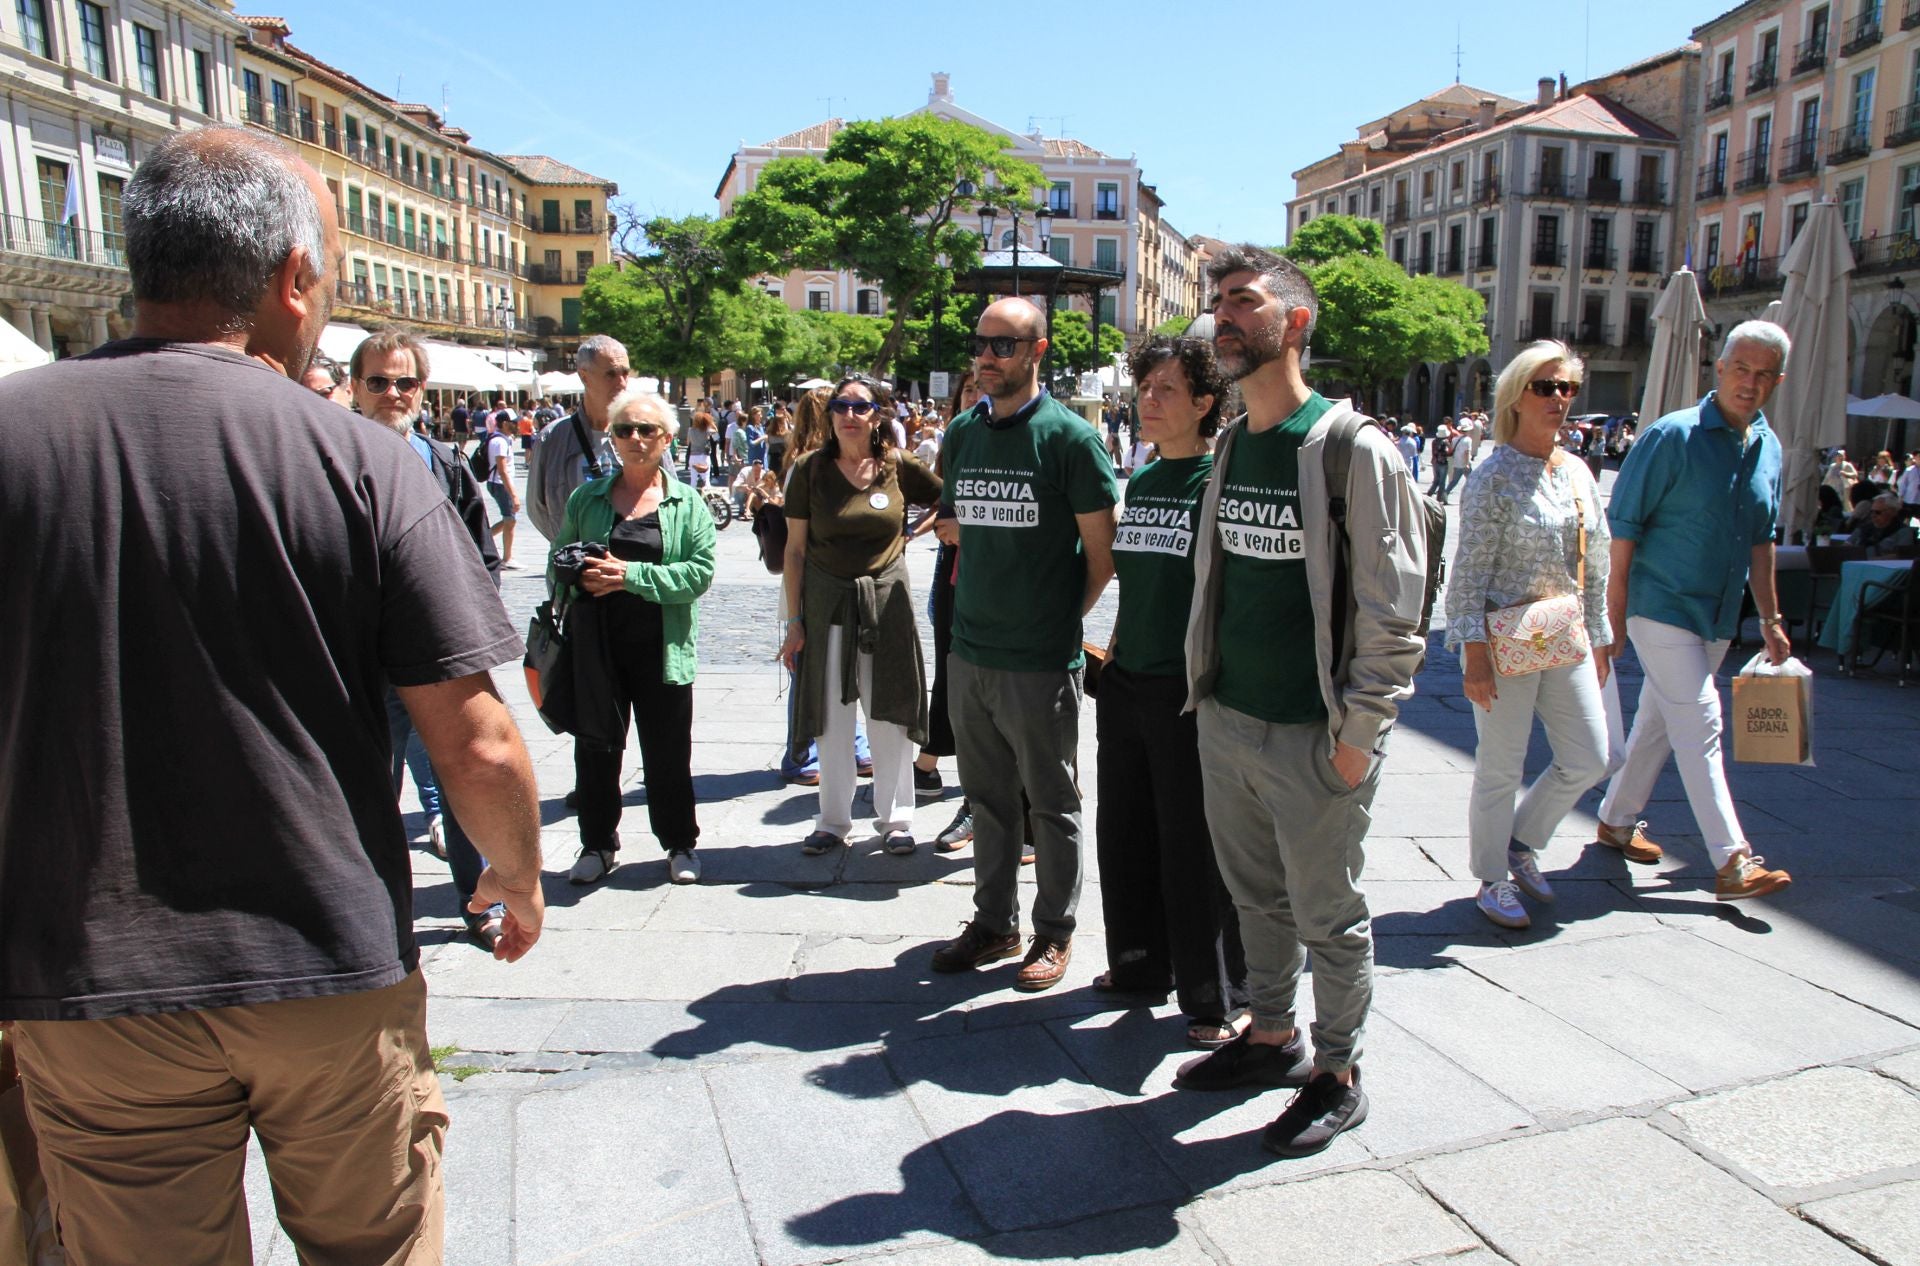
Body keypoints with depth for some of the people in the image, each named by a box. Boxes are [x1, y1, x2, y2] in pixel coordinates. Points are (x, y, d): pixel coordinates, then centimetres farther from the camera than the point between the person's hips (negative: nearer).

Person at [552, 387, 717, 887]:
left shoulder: (687, 504, 2)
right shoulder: (586, 498, 9)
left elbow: (699, 572, -9)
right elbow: (557, 561, 14)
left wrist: (632, 575, -18)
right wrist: (580, 579, -8)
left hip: (662, 647, -2)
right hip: (595, 646, 2)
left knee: (668, 751, 7)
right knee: (596, 747, 9)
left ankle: (679, 842, 24)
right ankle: (598, 844, 27)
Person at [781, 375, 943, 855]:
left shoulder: (899, 467, -3)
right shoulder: (811, 469, -3)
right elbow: (795, 550, -1)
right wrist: (794, 620, -3)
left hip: (886, 599, 0)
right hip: (826, 601, 0)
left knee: (890, 714, 6)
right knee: (832, 715, 7)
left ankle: (895, 819, 20)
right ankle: (833, 821, 20)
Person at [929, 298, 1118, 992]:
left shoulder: (1068, 436, -9)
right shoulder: (962, 432, 9)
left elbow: (1102, 552, -7)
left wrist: (1061, 620, -2)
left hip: (1040, 659, -6)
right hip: (969, 649, 6)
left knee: (1052, 803, 9)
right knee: (987, 796, 16)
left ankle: (1054, 932, 24)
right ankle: (994, 922, 31)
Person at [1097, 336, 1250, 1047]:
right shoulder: (1139, 482, 12)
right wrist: (1110, 659, 17)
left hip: (1189, 691, -7)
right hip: (1126, 686, 7)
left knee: (1194, 848, 2)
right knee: (1124, 833, 16)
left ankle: (1218, 998, 19)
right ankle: (1140, 966, 35)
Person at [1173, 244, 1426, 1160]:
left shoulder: (1351, 448, -12)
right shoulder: (1231, 446, 8)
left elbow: (1393, 607, -12)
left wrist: (1360, 730, -14)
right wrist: (1206, 684, 13)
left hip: (1314, 735, -6)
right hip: (1225, 720, 6)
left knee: (1326, 913, 8)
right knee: (1257, 896, 19)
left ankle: (1337, 1075, 27)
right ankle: (1272, 1039, 37)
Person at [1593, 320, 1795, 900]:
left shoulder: (1768, 447, 8)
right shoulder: (1674, 436, -12)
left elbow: (1760, 541, 16)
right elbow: (1623, 523, -12)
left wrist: (1771, 619, 16)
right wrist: (1614, 614, -15)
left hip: (1718, 617, 7)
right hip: (1662, 607, -7)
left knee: (1659, 721, 15)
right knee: (1699, 726, -9)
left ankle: (1616, 821, 30)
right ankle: (1732, 863, -6)